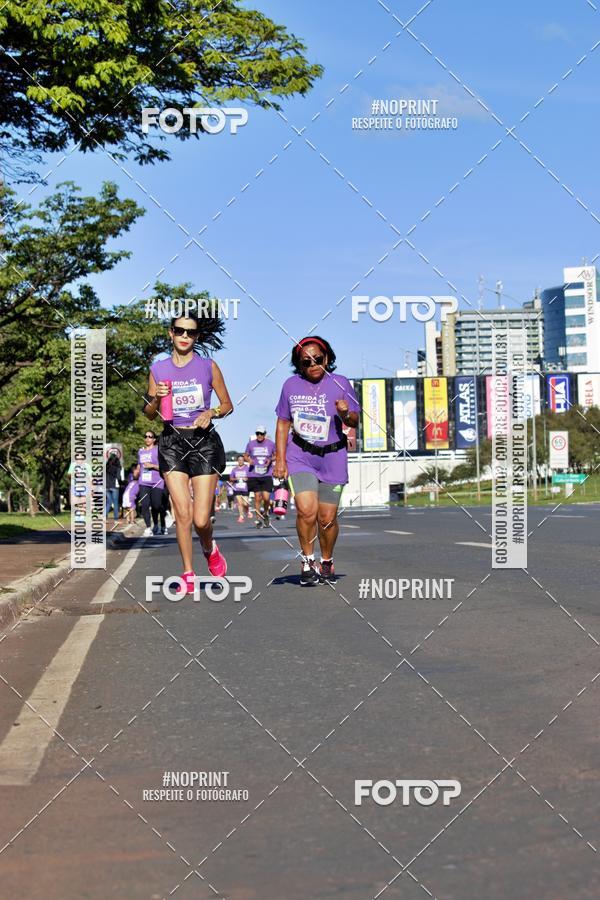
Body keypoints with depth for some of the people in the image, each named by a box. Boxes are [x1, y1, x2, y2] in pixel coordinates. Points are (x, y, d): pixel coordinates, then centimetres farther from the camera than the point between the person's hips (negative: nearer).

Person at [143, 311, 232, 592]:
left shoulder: (208, 366, 2)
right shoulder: (158, 369, 6)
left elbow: (227, 404, 10)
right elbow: (149, 414, 13)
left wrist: (210, 413, -10)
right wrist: (155, 398, -8)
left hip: (204, 442, -1)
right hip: (172, 442, 1)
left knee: (201, 519, -8)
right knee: (182, 513, -6)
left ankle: (210, 549, 27)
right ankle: (188, 574, 9)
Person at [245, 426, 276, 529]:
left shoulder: (271, 443, 2)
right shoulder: (250, 444, 4)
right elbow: (245, 456, 14)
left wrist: (270, 460, -9)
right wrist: (249, 460, -9)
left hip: (267, 475, -1)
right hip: (254, 475, 1)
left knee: (266, 497, -11)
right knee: (257, 497, 4)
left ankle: (265, 513, 19)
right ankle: (259, 519, 14)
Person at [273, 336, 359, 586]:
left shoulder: (340, 384, -3)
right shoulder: (291, 385, 1)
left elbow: (354, 421, 3)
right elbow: (283, 423, 9)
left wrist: (345, 414, -20)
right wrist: (280, 459, 4)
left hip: (332, 457, 0)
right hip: (300, 457, 0)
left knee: (327, 518, 3)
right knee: (306, 511, -18)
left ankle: (327, 562, 28)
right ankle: (307, 562, 3)